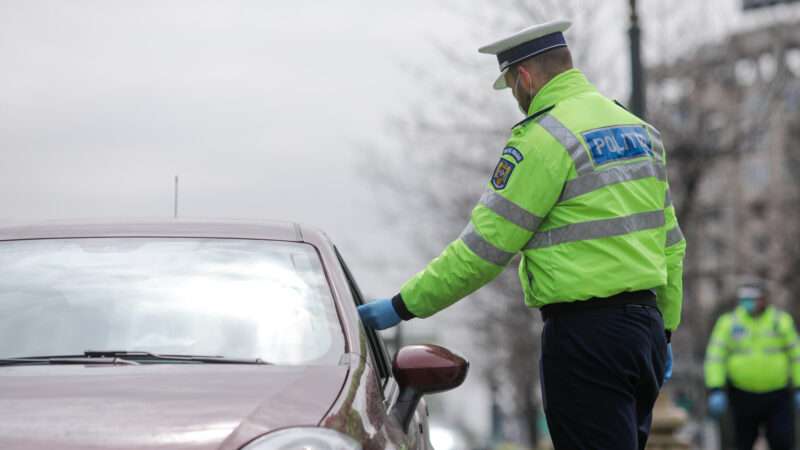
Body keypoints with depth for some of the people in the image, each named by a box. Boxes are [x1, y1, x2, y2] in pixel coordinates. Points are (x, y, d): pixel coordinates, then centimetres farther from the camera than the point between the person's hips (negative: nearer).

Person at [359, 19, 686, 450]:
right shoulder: (638, 129, 15)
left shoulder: (543, 138, -12)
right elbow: (670, 243, 18)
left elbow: (484, 248, -14)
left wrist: (403, 306, -6)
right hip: (645, 325, 9)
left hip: (585, 334, -9)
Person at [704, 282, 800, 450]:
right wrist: (715, 391, -14)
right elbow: (715, 356, -5)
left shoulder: (782, 321, 1)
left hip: (777, 396, 0)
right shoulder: (728, 322, -1)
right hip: (743, 396, 0)